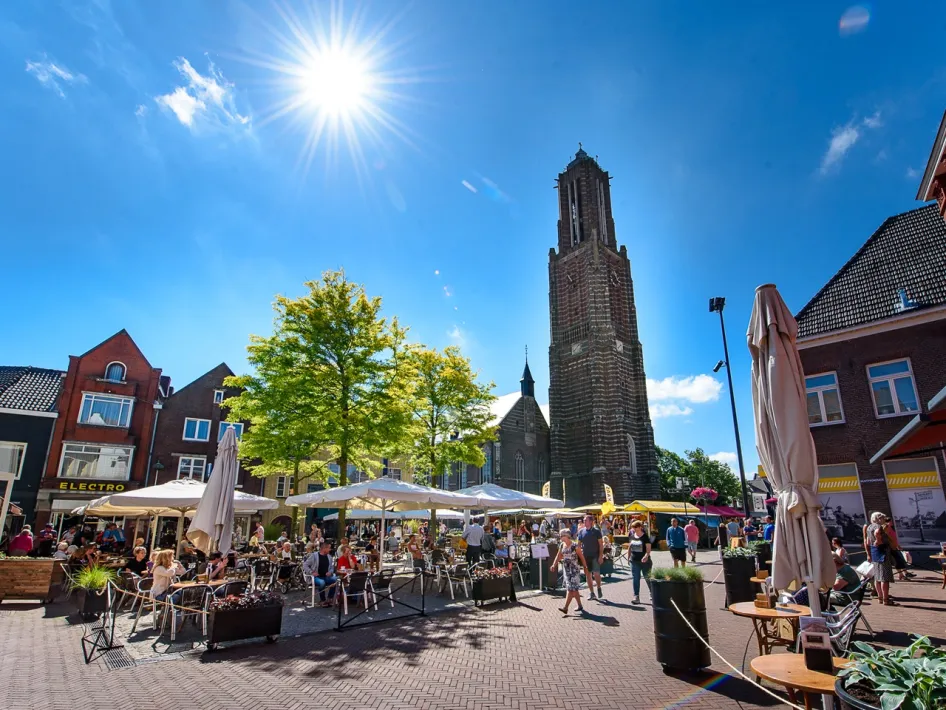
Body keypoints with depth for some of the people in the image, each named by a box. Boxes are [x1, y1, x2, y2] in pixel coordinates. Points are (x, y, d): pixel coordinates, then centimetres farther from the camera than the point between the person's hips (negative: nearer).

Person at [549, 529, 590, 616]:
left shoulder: (575, 546, -13)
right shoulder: (562, 546, 5)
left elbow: (582, 557, -7)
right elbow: (558, 556, 5)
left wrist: (585, 568, -5)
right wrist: (554, 565, -9)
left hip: (574, 570, -7)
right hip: (566, 569, 7)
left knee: (571, 589, -9)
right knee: (574, 589, 12)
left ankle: (565, 608, -12)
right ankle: (580, 606, 23)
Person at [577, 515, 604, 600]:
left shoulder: (596, 531, -4)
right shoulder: (581, 531, 4)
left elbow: (601, 544, -4)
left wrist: (601, 556, -11)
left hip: (595, 556, -3)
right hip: (585, 556, 3)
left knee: (596, 574, -9)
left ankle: (599, 588, 18)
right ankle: (592, 593, 18)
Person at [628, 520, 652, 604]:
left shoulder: (645, 537, -10)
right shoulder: (631, 536, 5)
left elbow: (648, 549, -16)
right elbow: (629, 547, 15)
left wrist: (646, 556, -32)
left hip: (644, 561, -4)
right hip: (634, 561, 4)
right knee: (636, 579, 0)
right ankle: (636, 597, 2)